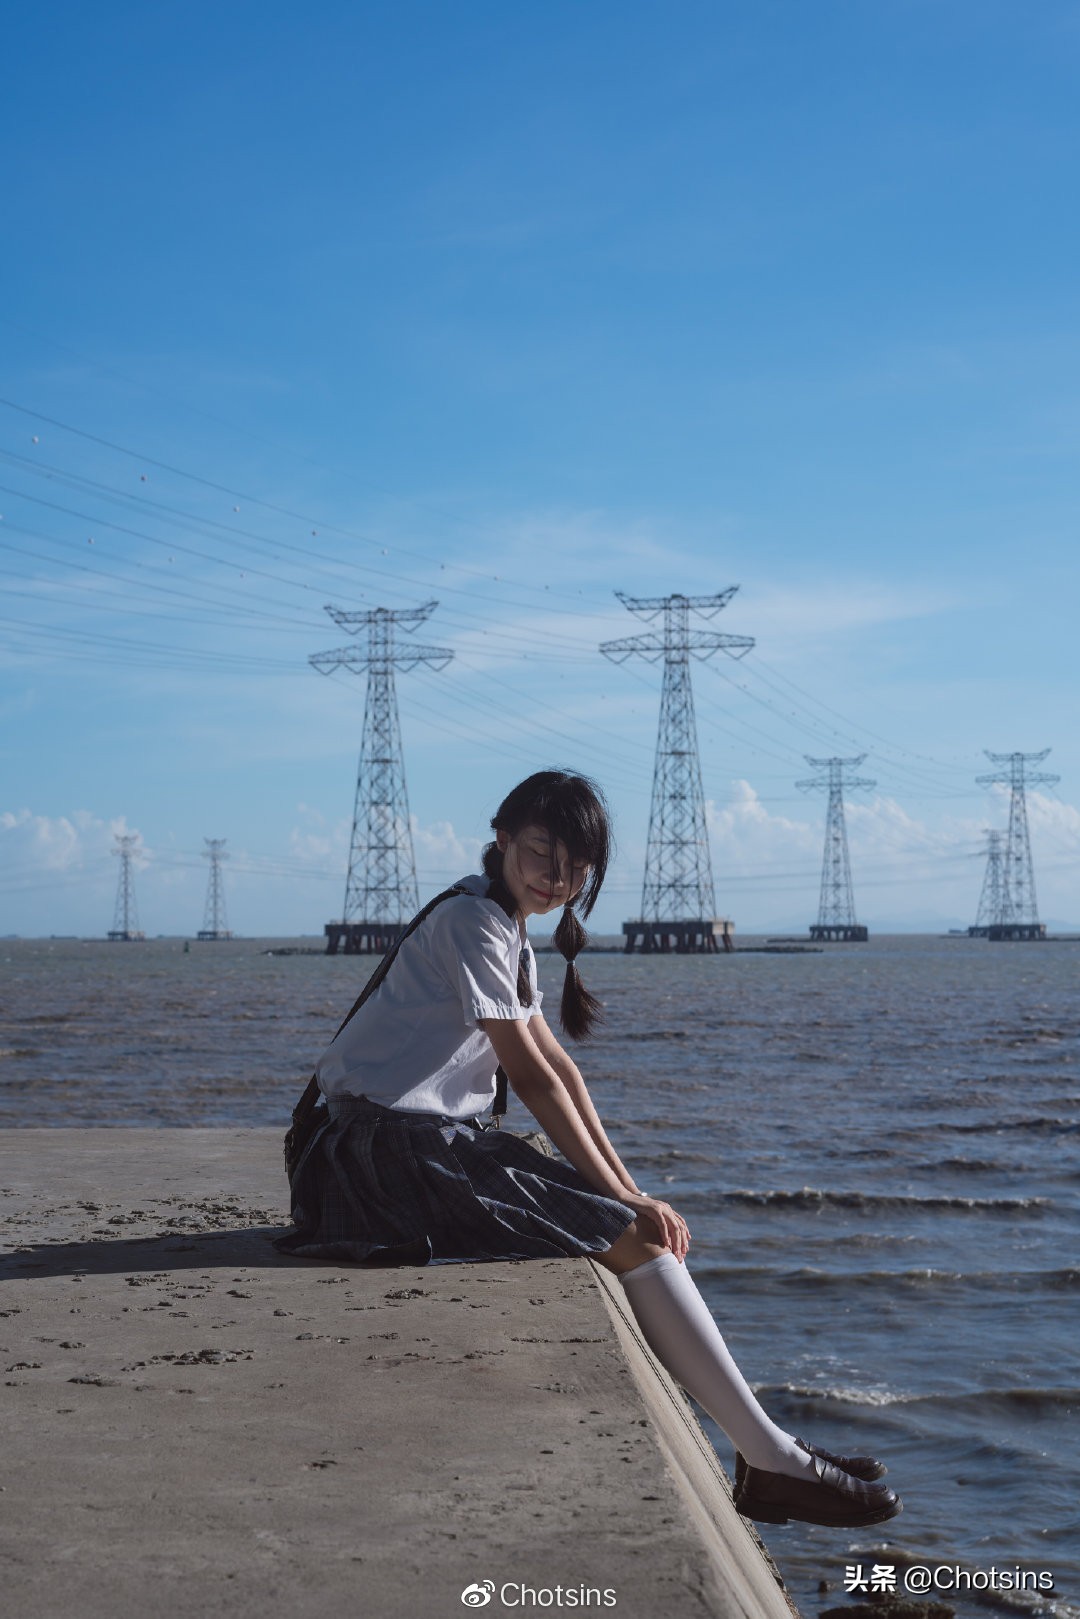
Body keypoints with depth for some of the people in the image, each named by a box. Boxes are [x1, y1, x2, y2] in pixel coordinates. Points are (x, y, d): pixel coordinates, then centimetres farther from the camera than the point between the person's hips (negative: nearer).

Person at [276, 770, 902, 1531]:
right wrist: (621, 1196, -12)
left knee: (638, 1226, 2)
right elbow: (531, 1076, -16)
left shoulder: (508, 927, 17)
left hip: (437, 1142, 10)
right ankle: (772, 1460, -9)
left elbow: (559, 1065, 13)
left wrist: (628, 1187, 5)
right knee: (634, 1238, -14)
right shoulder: (473, 921, -14)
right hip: (396, 1150, -10)